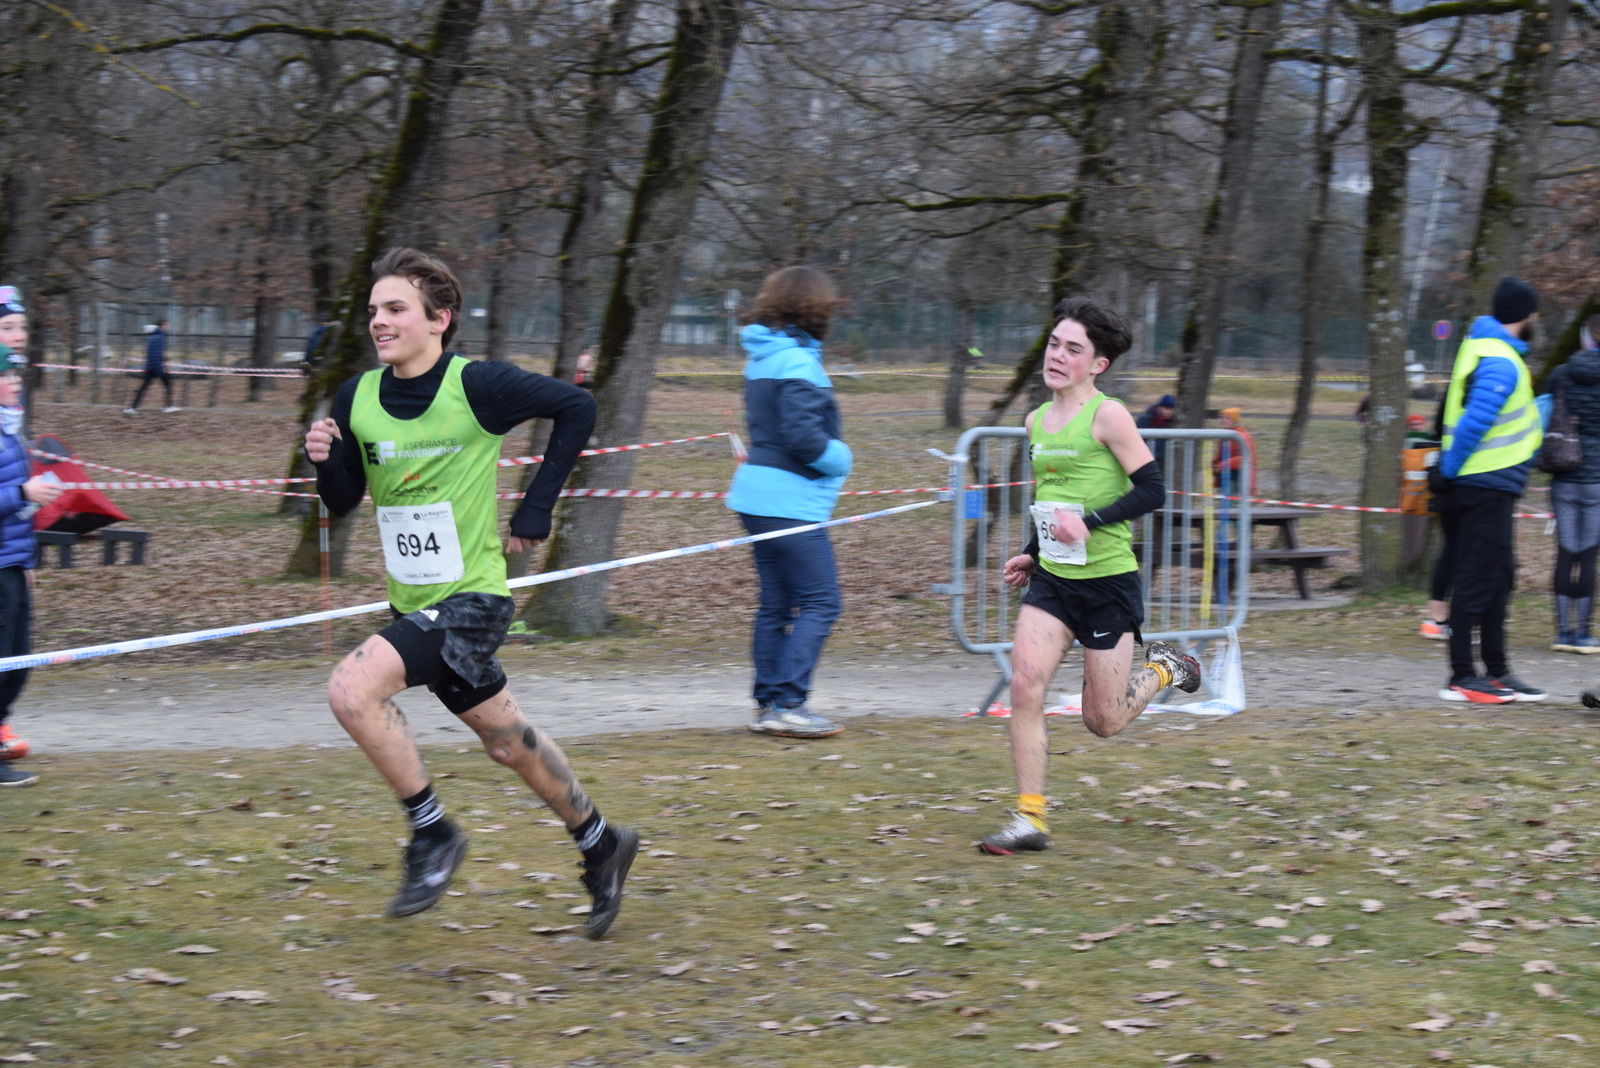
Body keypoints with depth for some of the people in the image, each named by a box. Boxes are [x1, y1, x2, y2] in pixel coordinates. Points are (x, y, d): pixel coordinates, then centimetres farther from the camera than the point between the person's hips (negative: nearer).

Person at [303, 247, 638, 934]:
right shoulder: (357, 399, -1)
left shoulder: (477, 386, -16)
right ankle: (600, 844, 38)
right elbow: (343, 502, 9)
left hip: (471, 598, -6)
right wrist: (325, 463, -14)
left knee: (352, 689, -23)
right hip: (412, 604, 6)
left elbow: (576, 409, -5)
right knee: (507, 742, 18)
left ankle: (432, 833, -8)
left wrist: (536, 510, -5)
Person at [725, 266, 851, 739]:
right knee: (820, 603, -6)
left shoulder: (761, 358, 13)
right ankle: (787, 704, -10)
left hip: (759, 495, 10)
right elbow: (803, 436, -22)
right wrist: (840, 458, -4)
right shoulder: (798, 362, -16)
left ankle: (769, 704, 14)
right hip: (790, 500, -10)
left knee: (775, 605, 13)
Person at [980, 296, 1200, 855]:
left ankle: (1165, 669, 34)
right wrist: (1031, 554, 14)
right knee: (1025, 681, -15)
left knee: (1102, 721, 3)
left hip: (1108, 580, -5)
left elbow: (1151, 489, -15)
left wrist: (1089, 522, -25)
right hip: (1051, 579, 6)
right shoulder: (1037, 421, 9)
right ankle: (1029, 818, -9)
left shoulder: (1107, 416, -12)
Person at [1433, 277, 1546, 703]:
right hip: (1487, 487, -10)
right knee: (1478, 579, -7)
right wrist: (1450, 472, -16)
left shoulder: (1486, 346, 13)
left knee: (1499, 576, 15)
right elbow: (1473, 422, -25)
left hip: (1490, 487, 10)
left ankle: (1496, 671, 21)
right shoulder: (1500, 363, -19)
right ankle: (1461, 678, -5)